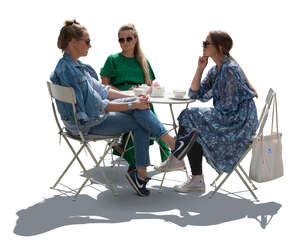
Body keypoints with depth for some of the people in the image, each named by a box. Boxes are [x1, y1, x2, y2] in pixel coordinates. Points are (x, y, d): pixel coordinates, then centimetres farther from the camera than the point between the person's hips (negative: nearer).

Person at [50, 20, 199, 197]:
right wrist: (133, 104, -20)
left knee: (141, 108, -4)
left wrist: (134, 98, 3)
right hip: (88, 124, -9)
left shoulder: (75, 65, 8)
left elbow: (102, 90, 13)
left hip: (92, 114, 9)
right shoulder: (69, 71, -23)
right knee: (141, 122, -11)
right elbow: (97, 107, -24)